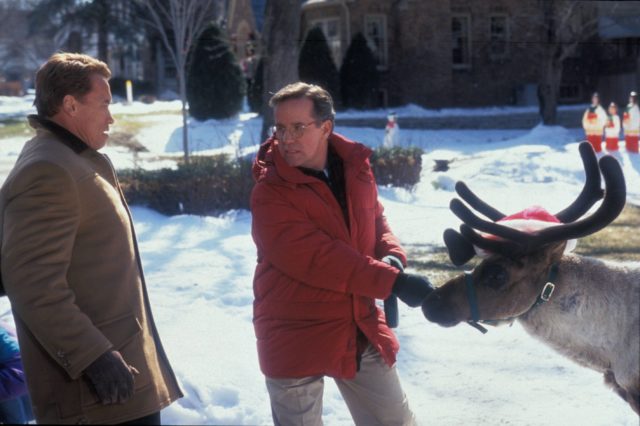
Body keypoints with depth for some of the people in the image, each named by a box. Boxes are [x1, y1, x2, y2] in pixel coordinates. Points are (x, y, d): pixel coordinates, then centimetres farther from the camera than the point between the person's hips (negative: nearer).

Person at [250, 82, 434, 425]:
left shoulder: (355, 168, 1)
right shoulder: (270, 193, -17)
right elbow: (316, 257, -26)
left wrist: (392, 258, -8)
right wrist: (392, 282, -29)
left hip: (360, 329, 5)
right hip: (296, 341, -5)